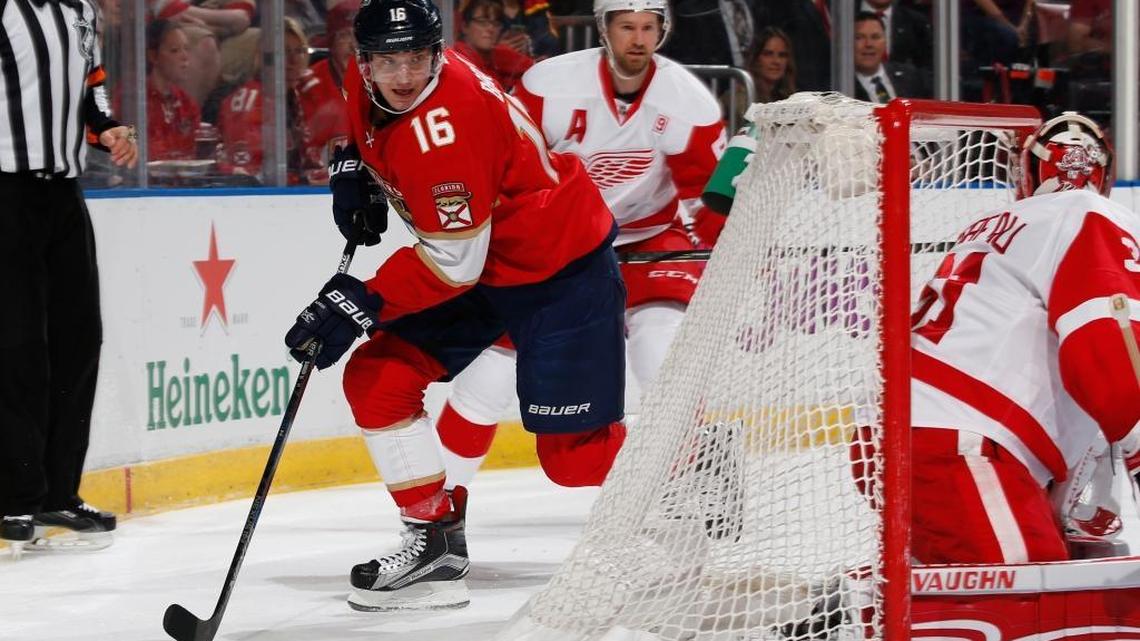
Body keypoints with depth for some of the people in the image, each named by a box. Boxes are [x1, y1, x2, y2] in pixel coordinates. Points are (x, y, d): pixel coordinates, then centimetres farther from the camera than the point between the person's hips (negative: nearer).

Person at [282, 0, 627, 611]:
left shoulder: (446, 121, -33)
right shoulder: (366, 83, -7)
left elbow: (453, 261, -32)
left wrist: (361, 303, -31)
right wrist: (353, 166, 2)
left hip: (561, 267, -9)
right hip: (482, 262, 9)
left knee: (572, 449, -9)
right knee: (375, 380, -2)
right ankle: (435, 539, 4)